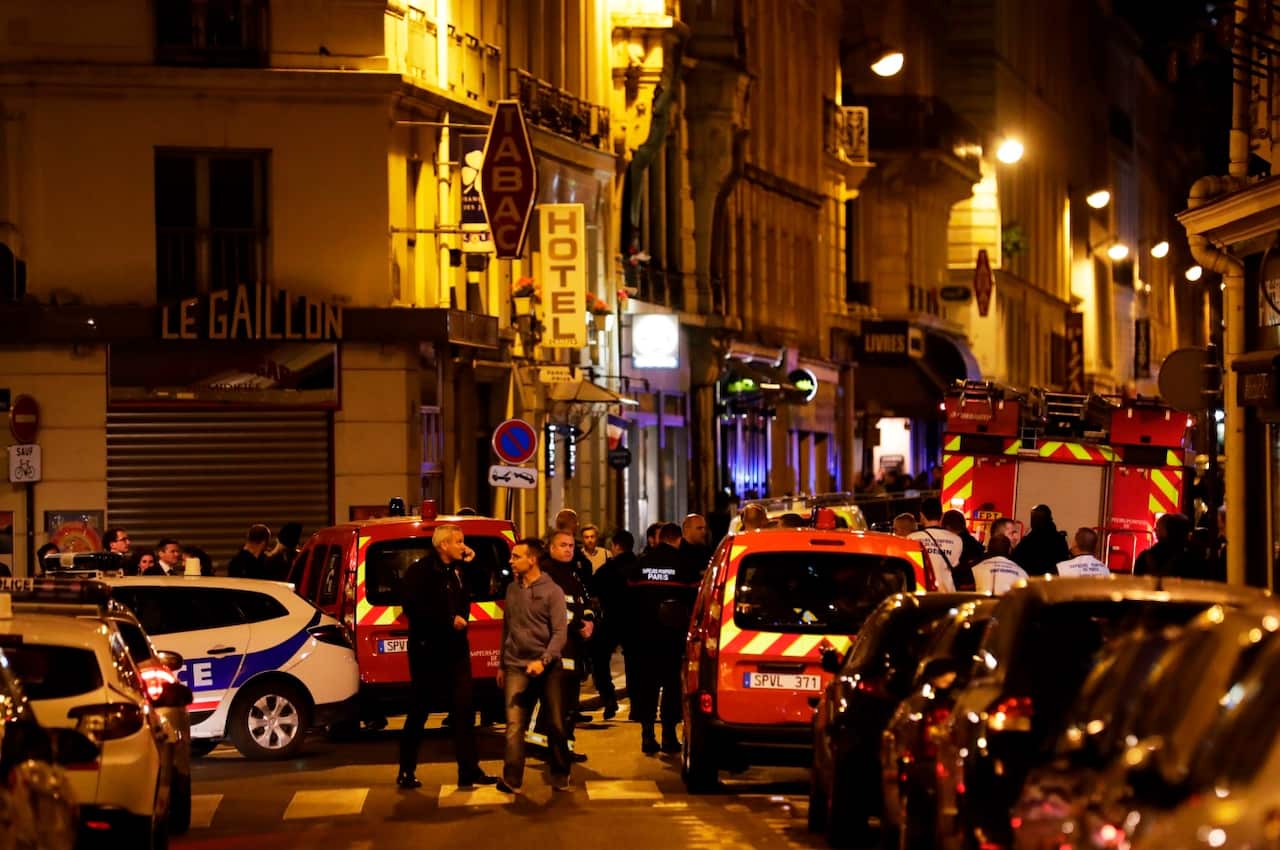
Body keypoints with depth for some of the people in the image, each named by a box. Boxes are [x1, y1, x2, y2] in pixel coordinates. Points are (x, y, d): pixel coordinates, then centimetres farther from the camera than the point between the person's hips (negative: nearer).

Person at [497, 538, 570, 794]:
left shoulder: (552, 591, -3)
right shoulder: (512, 589, 10)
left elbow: (560, 632, -8)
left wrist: (543, 661, -20)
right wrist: (501, 665, 20)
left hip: (548, 667, -3)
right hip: (516, 667, 3)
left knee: (556, 725, 4)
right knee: (514, 725, -10)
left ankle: (560, 777, 19)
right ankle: (512, 780, -15)